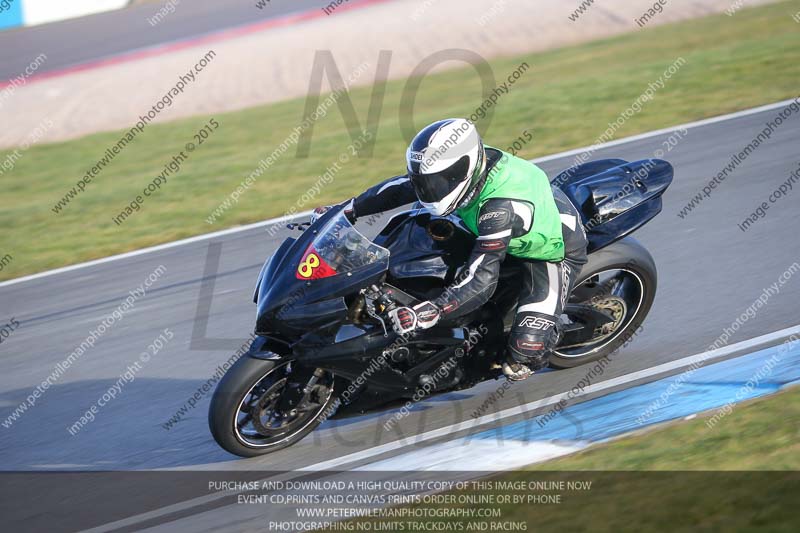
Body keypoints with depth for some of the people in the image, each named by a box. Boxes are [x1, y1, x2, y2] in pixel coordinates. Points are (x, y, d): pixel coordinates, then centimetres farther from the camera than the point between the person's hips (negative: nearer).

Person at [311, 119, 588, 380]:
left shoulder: (501, 208, -43)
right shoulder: (466, 166, -20)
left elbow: (481, 279, -45)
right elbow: (401, 188, -5)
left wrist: (426, 313, -54)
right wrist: (346, 211, -4)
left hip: (555, 251, -8)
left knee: (528, 345, -25)